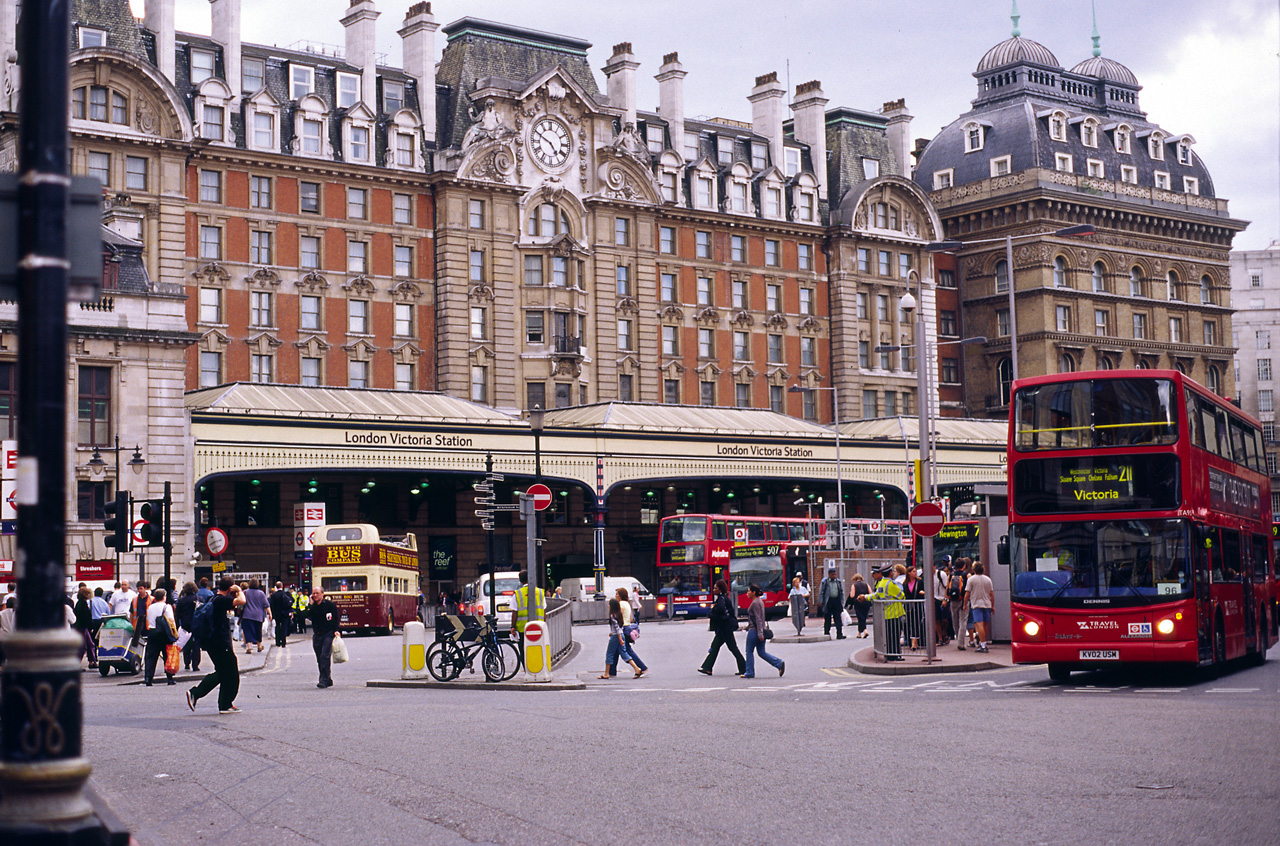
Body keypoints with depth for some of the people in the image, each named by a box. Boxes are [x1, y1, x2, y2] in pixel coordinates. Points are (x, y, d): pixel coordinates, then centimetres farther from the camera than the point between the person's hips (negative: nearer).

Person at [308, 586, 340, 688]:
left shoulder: (329, 604, -1)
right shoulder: (312, 606, 10)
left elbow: (336, 618, 2)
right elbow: (307, 616, -6)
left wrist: (336, 630, -8)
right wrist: (311, 604, -10)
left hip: (328, 634, -5)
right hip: (317, 635, 5)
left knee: (325, 656, -16)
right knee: (320, 659, 7)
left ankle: (324, 680, -18)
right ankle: (328, 680, 17)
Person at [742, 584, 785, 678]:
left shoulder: (755, 603, -15)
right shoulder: (760, 601, 14)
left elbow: (758, 619, -20)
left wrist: (760, 634, -22)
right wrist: (748, 626, 28)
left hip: (754, 631, -9)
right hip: (761, 631, 9)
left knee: (749, 652, 4)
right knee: (761, 652, 9)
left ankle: (750, 673, 10)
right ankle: (779, 663, -3)